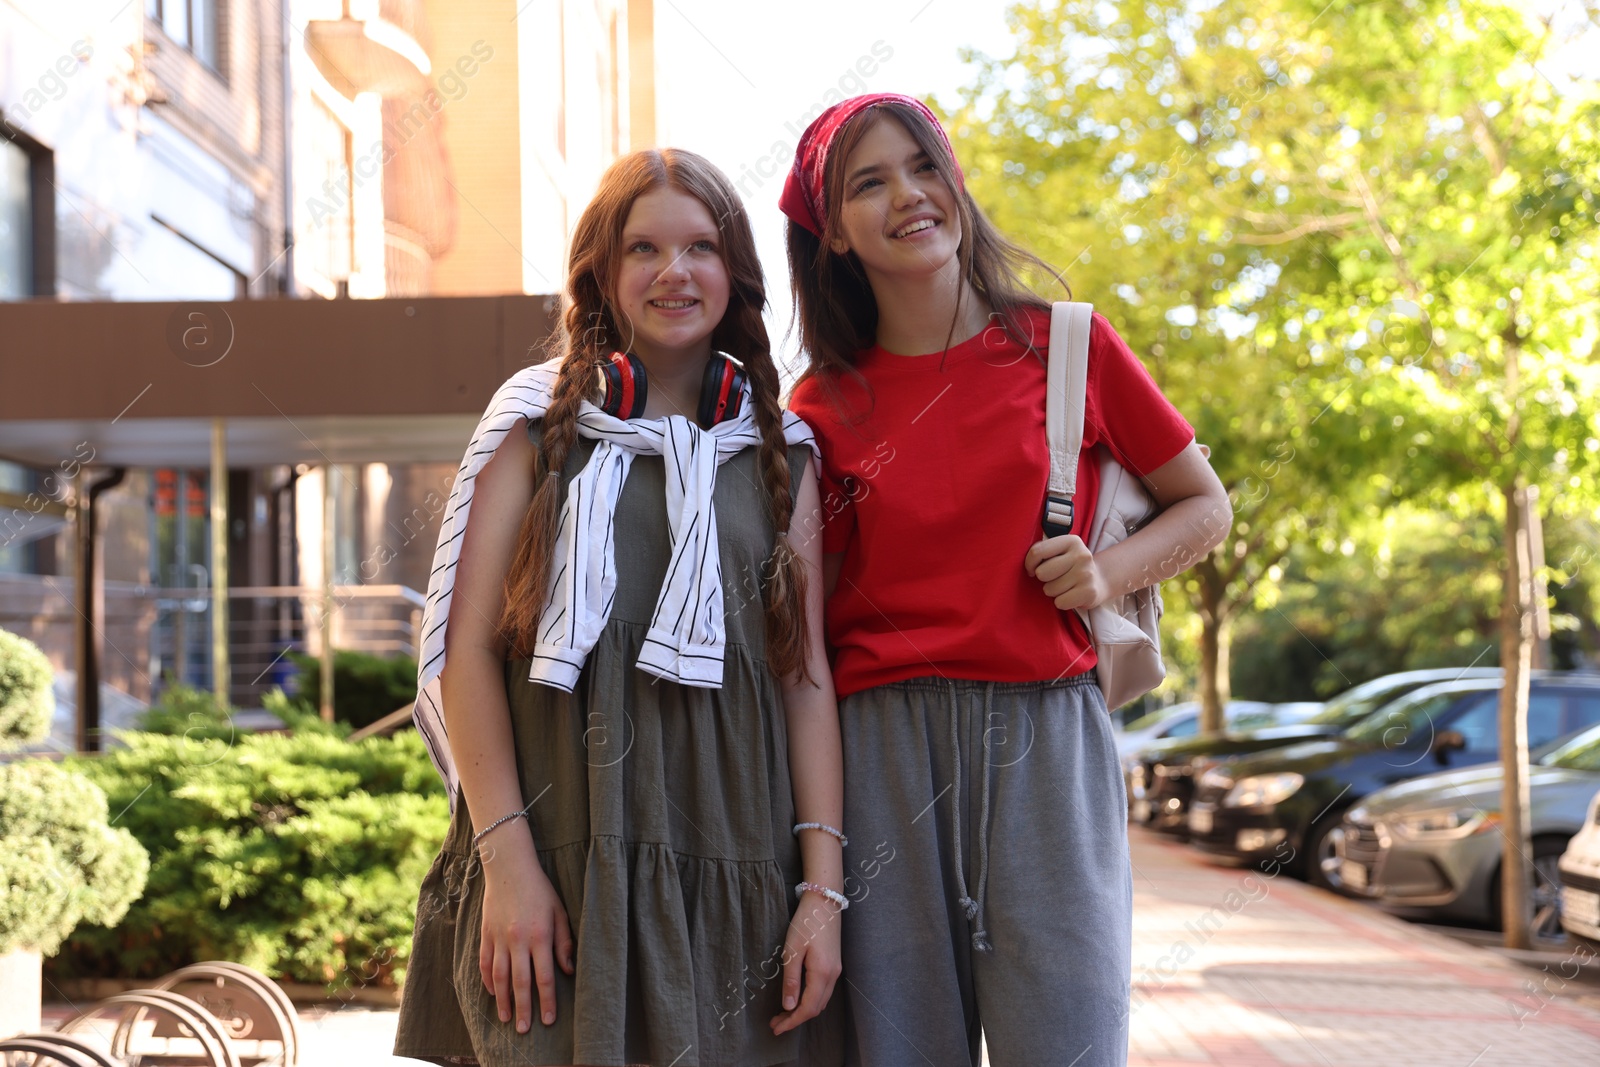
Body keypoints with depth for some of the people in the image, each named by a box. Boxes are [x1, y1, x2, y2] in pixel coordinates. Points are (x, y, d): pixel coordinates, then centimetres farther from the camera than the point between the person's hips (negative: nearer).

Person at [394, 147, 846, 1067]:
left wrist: (823, 887, -1)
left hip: (732, 877, 2)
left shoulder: (780, 451, 13)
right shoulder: (542, 422, 7)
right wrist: (507, 860, -11)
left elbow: (807, 672, 8)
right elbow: (467, 645, -1)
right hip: (558, 861, -2)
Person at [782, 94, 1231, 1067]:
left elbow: (1205, 505, 13)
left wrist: (1110, 572, -6)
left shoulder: (1067, 345, 4)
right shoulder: (826, 409, 7)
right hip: (881, 751, 1)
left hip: (1046, 741, -1)